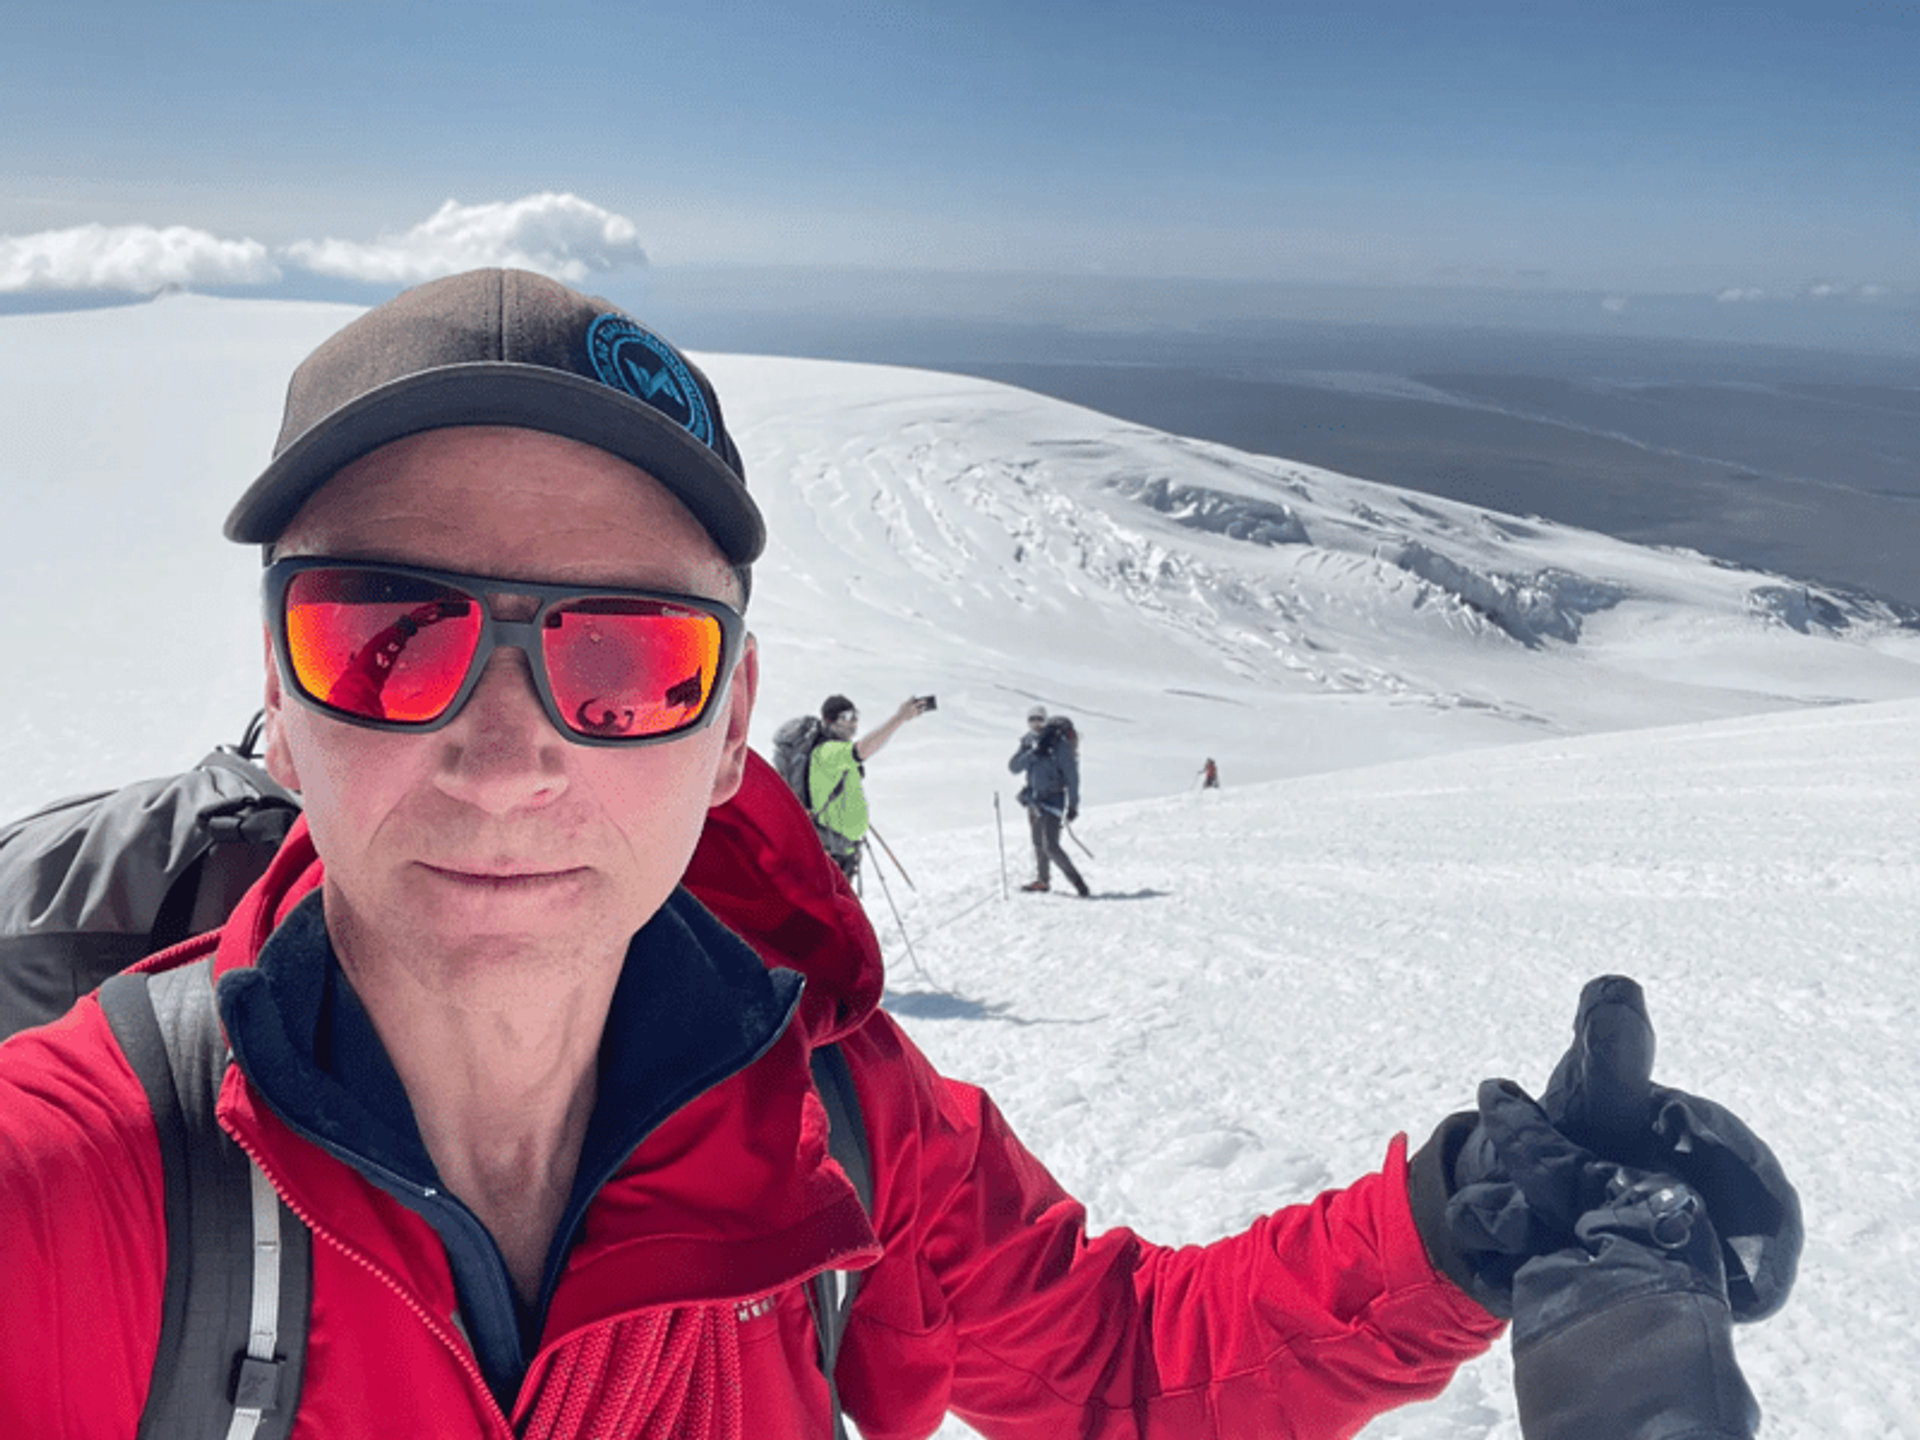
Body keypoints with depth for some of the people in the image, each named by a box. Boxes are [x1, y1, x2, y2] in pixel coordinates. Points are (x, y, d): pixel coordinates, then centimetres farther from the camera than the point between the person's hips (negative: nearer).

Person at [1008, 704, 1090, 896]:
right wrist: (1032, 754, -23)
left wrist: (1073, 805, -16)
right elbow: (1014, 768, -7)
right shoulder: (1028, 741, 2)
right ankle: (1042, 880, 35)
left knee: (1051, 846, -15)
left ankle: (1077, 882, -5)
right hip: (1034, 799, 7)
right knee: (1038, 843, 18)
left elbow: (1072, 775, -14)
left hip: (1053, 799, -7)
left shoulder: (1059, 743, -17)